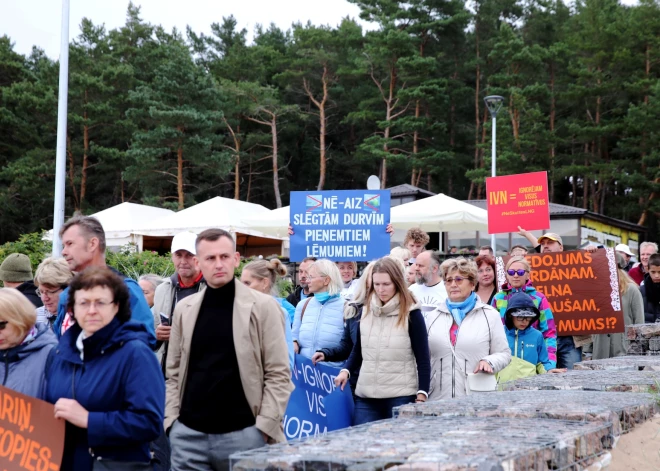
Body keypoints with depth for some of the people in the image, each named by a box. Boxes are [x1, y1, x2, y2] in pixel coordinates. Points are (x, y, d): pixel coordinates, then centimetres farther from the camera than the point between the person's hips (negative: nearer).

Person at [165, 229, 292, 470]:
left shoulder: (262, 306, -3)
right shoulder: (184, 309, 8)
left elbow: (279, 374, -6)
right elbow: (173, 372, 12)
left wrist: (264, 427, -11)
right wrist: (171, 419, 2)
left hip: (242, 433, -3)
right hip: (189, 433, 3)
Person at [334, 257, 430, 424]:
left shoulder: (411, 314, -5)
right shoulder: (366, 311, 10)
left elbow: (423, 358, -3)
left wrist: (422, 394, -9)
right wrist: (346, 370, 3)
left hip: (401, 396, -4)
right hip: (366, 395, 5)